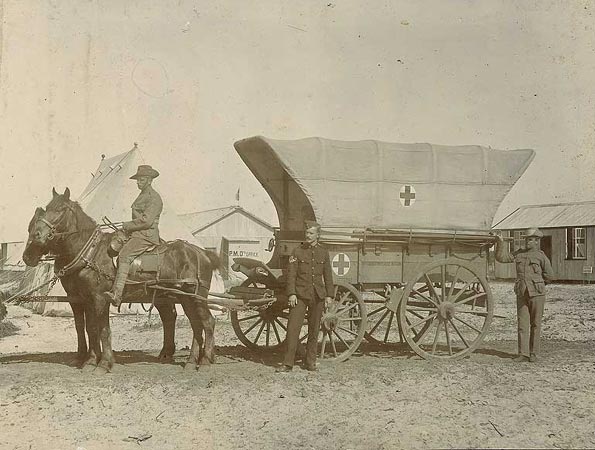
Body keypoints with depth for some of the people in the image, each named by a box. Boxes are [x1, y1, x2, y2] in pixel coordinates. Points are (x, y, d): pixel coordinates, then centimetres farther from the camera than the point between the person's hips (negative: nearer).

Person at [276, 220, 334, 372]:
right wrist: (291, 294, -11)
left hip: (317, 296, 3)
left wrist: (329, 295, 6)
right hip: (300, 295, -2)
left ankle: (310, 362, 19)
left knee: (314, 329, 8)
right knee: (293, 328, -8)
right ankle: (288, 363, -4)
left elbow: (328, 276, 11)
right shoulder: (297, 251, 1)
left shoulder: (324, 252, 9)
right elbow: (291, 274, -2)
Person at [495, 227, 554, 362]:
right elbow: (501, 257, 9)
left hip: (537, 294, -3)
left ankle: (534, 353, 11)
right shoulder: (519, 254, 11)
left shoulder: (541, 256, -1)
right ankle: (523, 354, 3)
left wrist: (535, 280, 6)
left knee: (535, 324, 4)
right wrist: (501, 242, 0)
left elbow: (549, 276, 1)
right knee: (522, 324, 0)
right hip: (522, 294, 3)